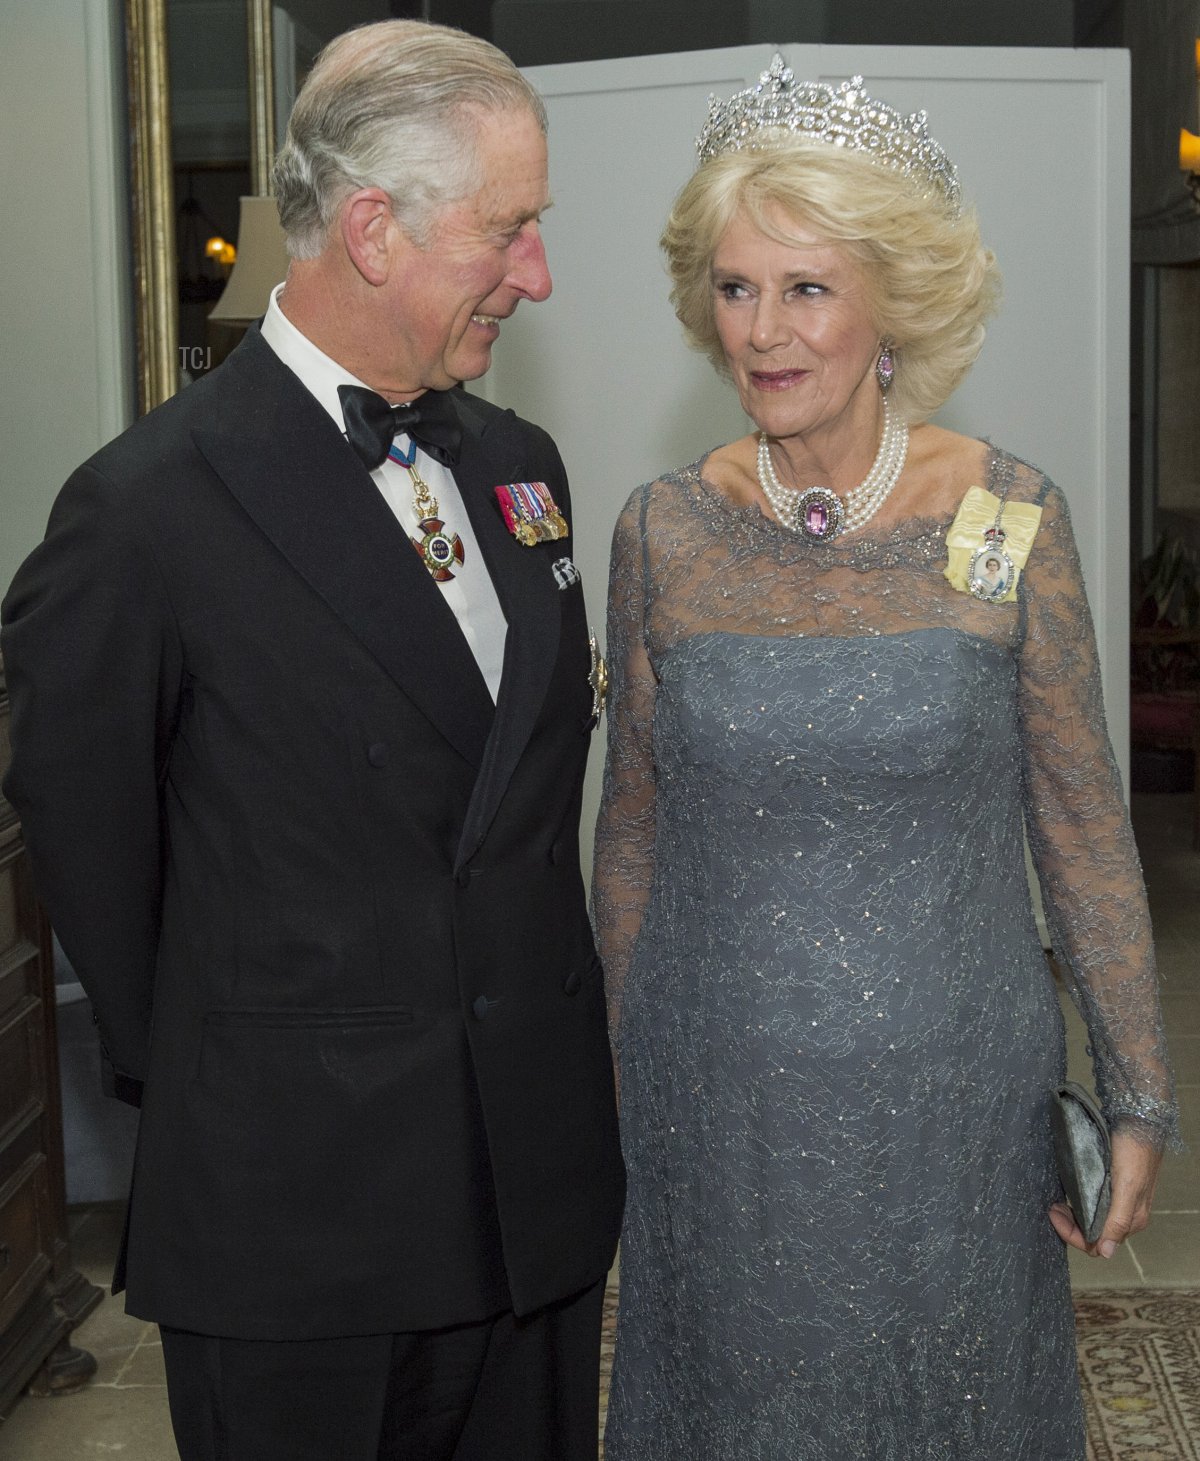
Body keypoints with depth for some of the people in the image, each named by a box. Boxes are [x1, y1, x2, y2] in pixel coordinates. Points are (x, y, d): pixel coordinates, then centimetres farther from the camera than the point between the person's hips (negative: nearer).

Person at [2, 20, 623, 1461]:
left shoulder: (518, 462, 6)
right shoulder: (149, 505, -15)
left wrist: (528, 1006, 10)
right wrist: (198, 1080, 4)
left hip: (541, 1170, 6)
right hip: (298, 1207, -6)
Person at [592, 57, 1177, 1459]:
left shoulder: (1009, 518, -9)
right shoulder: (664, 531, -4)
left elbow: (1082, 822, -2)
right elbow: (634, 826, 5)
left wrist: (1139, 1101, 0)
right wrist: (629, 1069, 10)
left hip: (952, 1091, -1)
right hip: (715, 1104, 1)